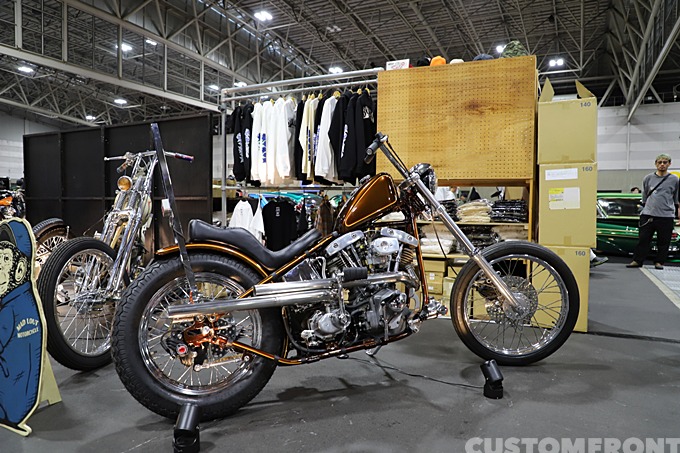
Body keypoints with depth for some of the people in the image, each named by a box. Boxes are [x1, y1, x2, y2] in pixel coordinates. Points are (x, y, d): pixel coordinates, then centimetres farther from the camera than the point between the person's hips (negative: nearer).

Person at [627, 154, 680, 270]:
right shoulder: (648, 178, 9)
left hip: (666, 216, -1)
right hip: (648, 215, 1)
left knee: (663, 241, 4)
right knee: (643, 239, 1)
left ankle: (659, 262, 14)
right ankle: (637, 261, 6)